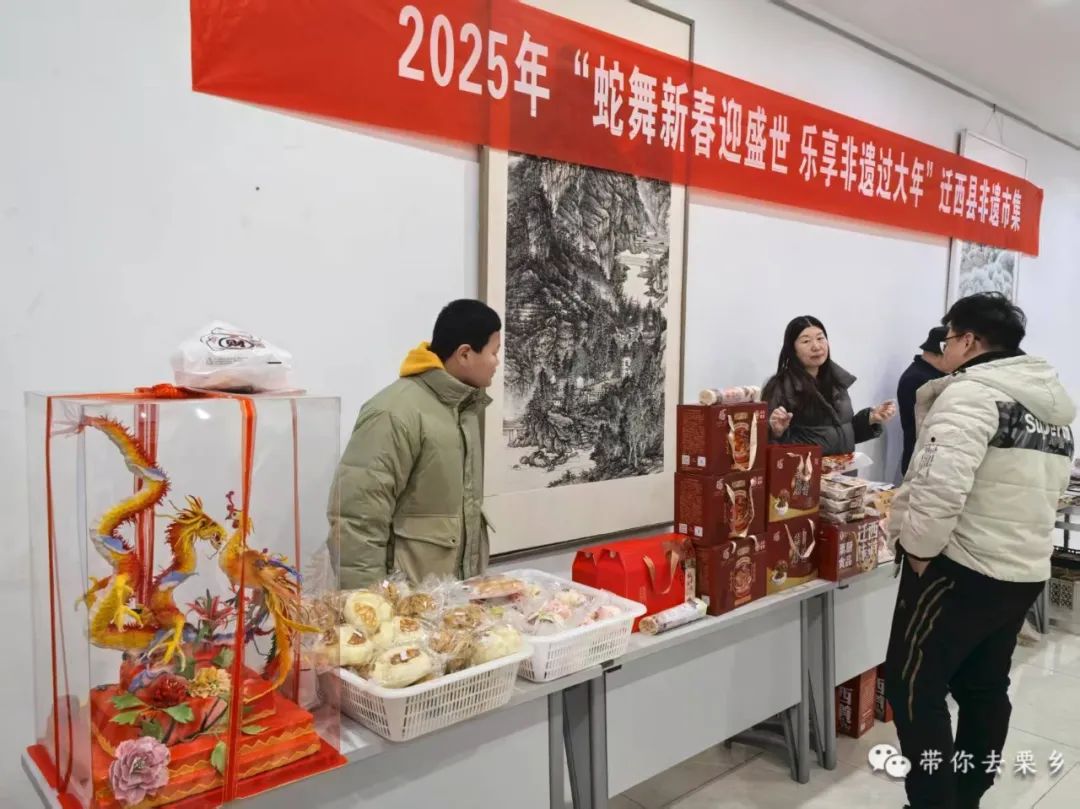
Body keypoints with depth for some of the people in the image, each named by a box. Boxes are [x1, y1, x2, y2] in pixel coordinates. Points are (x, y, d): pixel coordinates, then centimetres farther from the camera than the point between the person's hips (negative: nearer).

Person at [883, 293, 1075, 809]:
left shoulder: (971, 392, -17)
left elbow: (942, 481, -28)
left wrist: (918, 546, -17)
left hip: (961, 568, -9)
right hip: (1025, 569, 9)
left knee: (912, 686, 2)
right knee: (984, 688, 19)